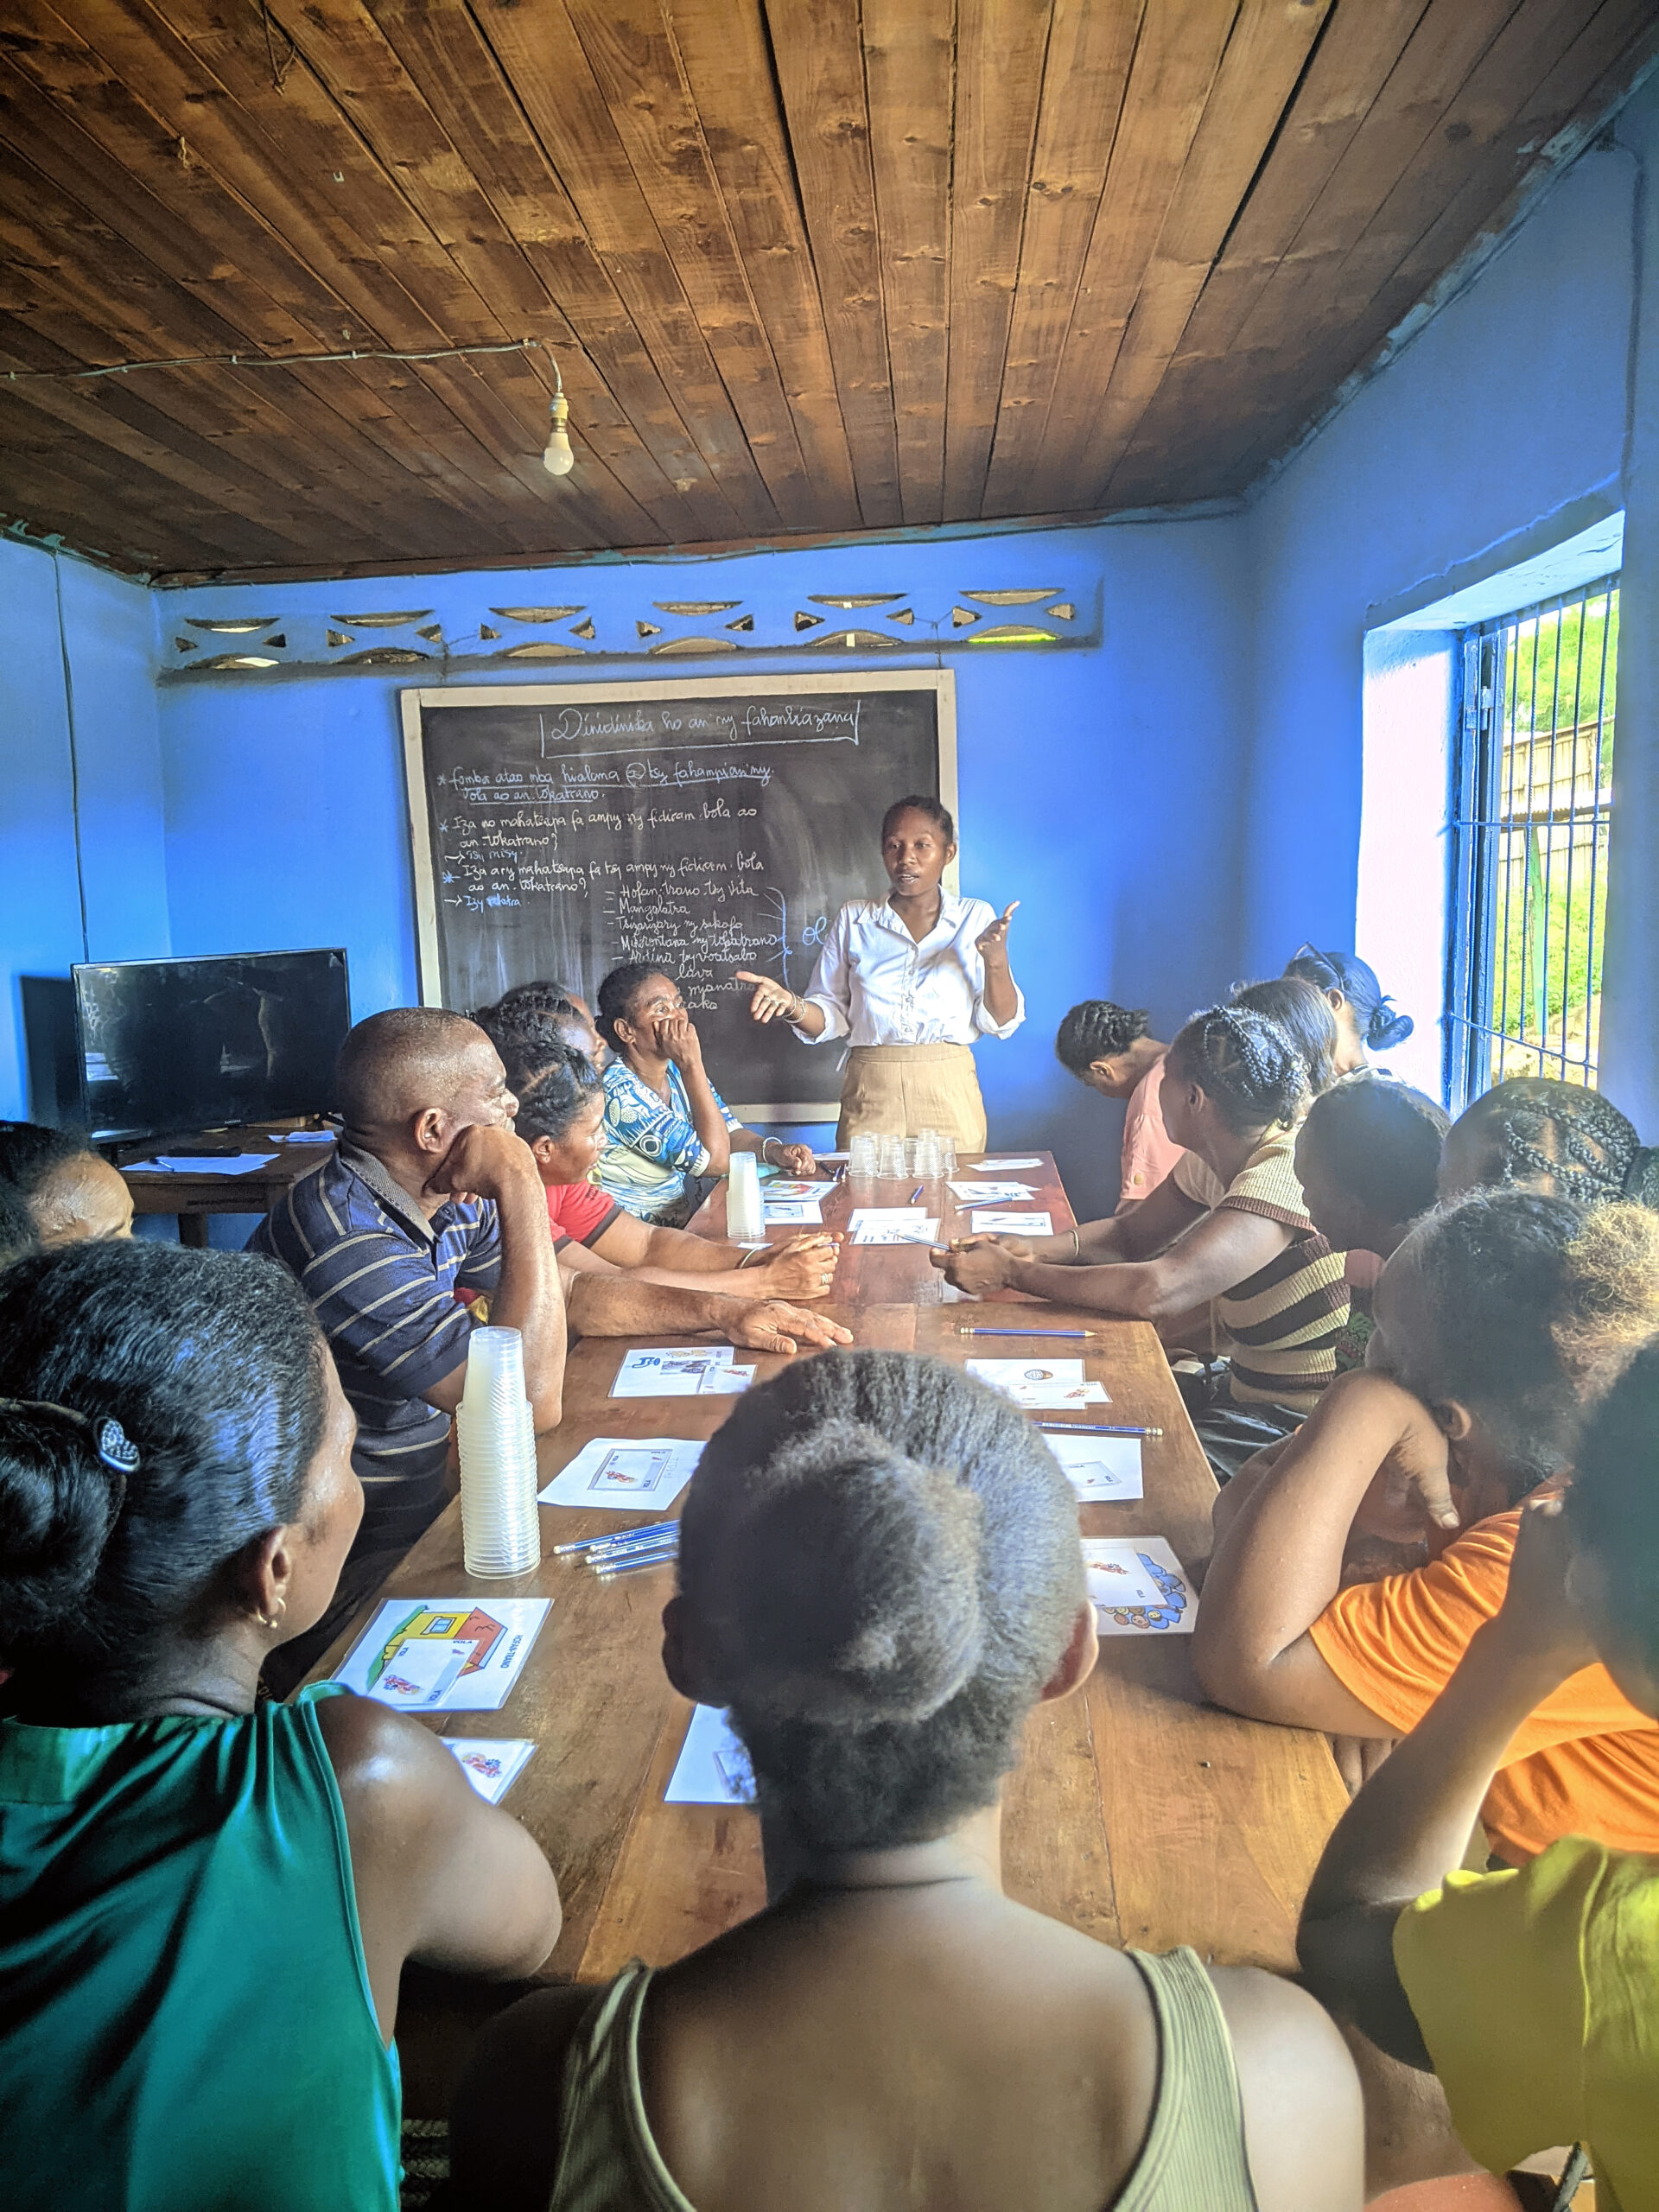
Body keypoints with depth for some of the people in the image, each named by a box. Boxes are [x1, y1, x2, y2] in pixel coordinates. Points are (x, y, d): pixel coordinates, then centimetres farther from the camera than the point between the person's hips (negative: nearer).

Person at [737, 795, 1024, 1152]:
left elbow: (1001, 1022, 2)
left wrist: (996, 960, -14)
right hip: (870, 1096, 1)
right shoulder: (853, 919, 7)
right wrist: (792, 1006, -13)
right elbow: (831, 1016, 7)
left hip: (949, 1096, 0)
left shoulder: (976, 918, 5)